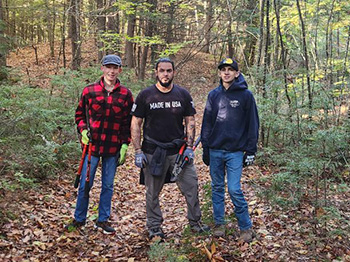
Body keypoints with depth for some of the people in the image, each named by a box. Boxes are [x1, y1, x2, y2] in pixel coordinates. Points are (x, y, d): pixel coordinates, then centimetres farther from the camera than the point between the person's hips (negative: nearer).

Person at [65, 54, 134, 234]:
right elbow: (79, 114, 11)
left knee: (108, 185, 11)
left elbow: (129, 123, 5)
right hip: (92, 145, -1)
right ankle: (79, 219, 24)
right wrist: (83, 130, -6)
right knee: (85, 185, 6)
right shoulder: (89, 91, 0)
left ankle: (103, 220, 25)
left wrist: (125, 145, 0)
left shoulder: (126, 95, 1)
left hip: (113, 148, 1)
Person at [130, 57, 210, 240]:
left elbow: (190, 122, 7)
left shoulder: (183, 95, 4)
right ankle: (154, 227, 23)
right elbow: (135, 124, 0)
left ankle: (195, 222, 21)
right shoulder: (145, 95, -1)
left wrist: (189, 147, -3)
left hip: (179, 151, 2)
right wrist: (138, 151, -6)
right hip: (152, 152, -1)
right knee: (152, 192, 7)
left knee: (191, 186, 2)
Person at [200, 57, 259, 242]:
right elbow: (207, 123, 11)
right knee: (217, 188, 10)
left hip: (235, 151, -4)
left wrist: (251, 151, -3)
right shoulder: (213, 95, 8)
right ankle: (219, 224, 23)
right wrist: (205, 148, 8)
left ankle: (246, 227, 8)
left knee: (234, 189, -8)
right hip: (215, 150, 4)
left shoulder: (245, 95, -1)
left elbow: (253, 124, 0)